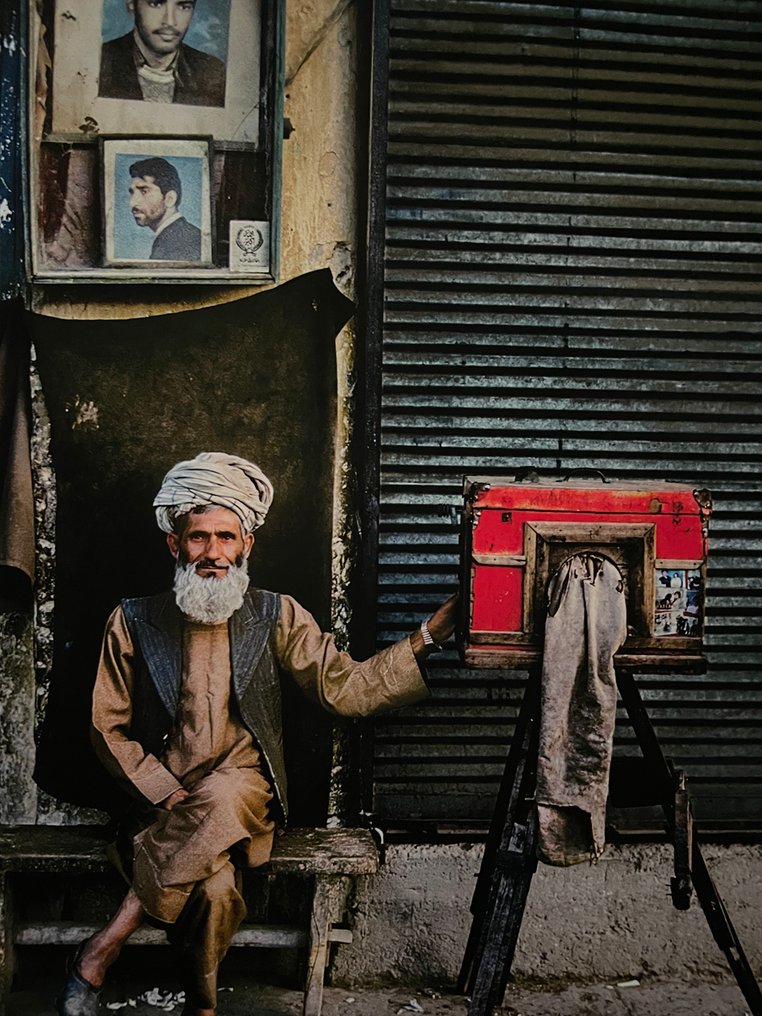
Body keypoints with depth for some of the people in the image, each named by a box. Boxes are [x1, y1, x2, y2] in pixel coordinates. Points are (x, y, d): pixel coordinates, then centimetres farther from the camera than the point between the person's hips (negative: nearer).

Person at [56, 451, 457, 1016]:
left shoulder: (277, 617, 6)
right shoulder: (134, 622, 5)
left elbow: (346, 688, 0)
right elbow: (109, 727, 5)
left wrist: (430, 634, -11)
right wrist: (169, 795, -10)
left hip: (244, 792, 1)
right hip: (164, 798, 0)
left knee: (220, 800, -36)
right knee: (214, 886, -33)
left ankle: (101, 952, -25)